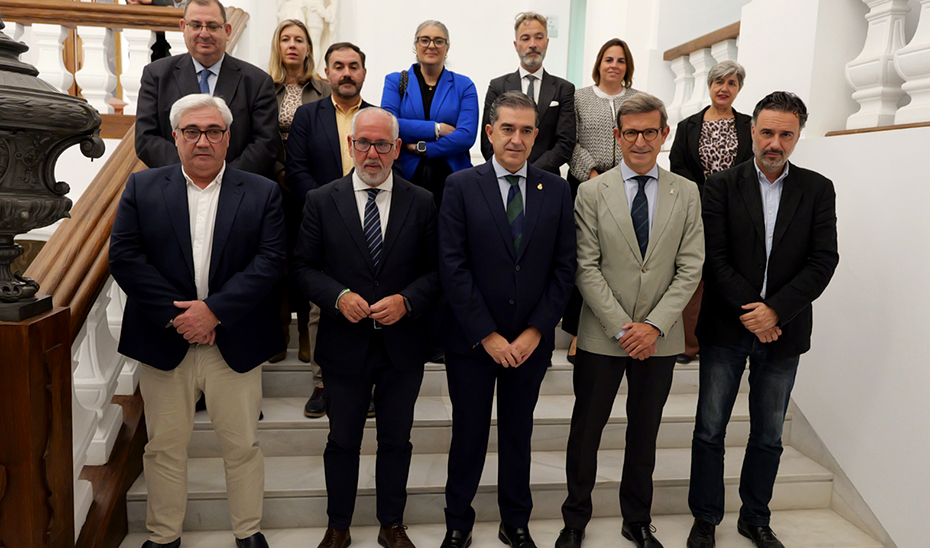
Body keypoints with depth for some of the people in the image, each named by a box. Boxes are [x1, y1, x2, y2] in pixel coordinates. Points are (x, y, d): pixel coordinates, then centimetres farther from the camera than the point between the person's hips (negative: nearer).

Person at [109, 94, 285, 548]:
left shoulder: (262, 193, 1)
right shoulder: (142, 188, 4)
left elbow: (270, 261, -9)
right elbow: (124, 256, -4)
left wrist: (214, 310, -18)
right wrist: (175, 315, -13)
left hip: (235, 344, -1)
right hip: (164, 343, 1)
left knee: (242, 445, 11)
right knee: (163, 446, 14)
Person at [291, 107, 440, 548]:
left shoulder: (422, 203, -1)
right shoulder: (321, 201, -1)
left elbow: (436, 269, 0)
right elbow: (304, 266, -1)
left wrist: (406, 300, -17)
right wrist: (338, 296, -17)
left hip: (402, 345, 1)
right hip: (344, 345, 0)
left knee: (396, 441, 15)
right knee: (342, 441, 15)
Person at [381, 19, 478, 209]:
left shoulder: (464, 85, 8)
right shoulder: (395, 81, 9)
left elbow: (467, 136, -5)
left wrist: (422, 148, -9)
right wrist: (436, 129, -9)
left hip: (452, 178, 0)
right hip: (406, 176, 0)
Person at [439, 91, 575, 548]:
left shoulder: (556, 189, 3)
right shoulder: (461, 186, -4)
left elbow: (564, 267, 1)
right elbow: (453, 266, -10)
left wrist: (536, 331, -7)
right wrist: (487, 335, -13)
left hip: (530, 341, 2)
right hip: (472, 339, -2)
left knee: (518, 433, 16)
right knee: (469, 436, 10)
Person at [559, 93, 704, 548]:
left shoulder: (687, 194, 4)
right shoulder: (592, 192, -2)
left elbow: (690, 268, 0)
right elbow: (586, 268, -7)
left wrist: (654, 326, -11)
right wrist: (621, 327, -13)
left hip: (660, 337, 2)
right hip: (602, 336, -1)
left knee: (644, 433, 15)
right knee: (586, 431, 8)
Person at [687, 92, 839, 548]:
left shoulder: (817, 190, 4)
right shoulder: (722, 186, -1)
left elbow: (823, 261, -4)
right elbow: (715, 257, -7)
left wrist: (775, 311, -15)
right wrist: (748, 311, -14)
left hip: (783, 332, 2)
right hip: (726, 327, -1)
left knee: (769, 436, 13)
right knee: (710, 430, 5)